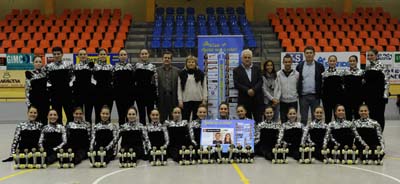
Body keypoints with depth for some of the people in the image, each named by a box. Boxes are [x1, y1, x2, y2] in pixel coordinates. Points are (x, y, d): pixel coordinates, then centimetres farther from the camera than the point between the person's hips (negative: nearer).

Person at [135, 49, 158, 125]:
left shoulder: (152, 66, 4)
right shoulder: (136, 66, 5)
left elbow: (155, 80, 3)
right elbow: (133, 79, 6)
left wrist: (156, 93, -1)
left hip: (150, 91, 0)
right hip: (139, 92, 1)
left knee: (151, 111, 3)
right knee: (141, 112, 6)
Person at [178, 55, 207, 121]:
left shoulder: (201, 74, 6)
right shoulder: (182, 74, 5)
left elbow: (204, 87, 6)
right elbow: (179, 88, 4)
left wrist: (204, 99, 0)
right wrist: (180, 100, -2)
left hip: (198, 100, 0)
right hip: (186, 101, 0)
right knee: (185, 120, 1)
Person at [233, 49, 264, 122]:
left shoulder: (257, 69, 12)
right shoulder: (237, 70, 5)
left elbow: (260, 81, 2)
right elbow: (236, 84, -4)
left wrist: (253, 90, -15)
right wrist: (247, 91, -15)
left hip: (257, 100, 2)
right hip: (244, 100, -2)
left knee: (259, 120, 1)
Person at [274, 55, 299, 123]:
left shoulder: (296, 74, 0)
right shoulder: (279, 74, 0)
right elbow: (277, 87, -2)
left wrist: (298, 96, -4)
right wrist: (276, 98, -10)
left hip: (293, 101, 0)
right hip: (283, 102, 1)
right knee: (283, 121, 6)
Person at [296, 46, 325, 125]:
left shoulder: (319, 66, 2)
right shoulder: (300, 66, 5)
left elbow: (322, 81, 4)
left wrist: (320, 93, -2)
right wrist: (298, 93, 2)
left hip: (315, 96, -1)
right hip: (303, 96, 1)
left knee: (315, 118, 6)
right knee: (303, 118, 6)